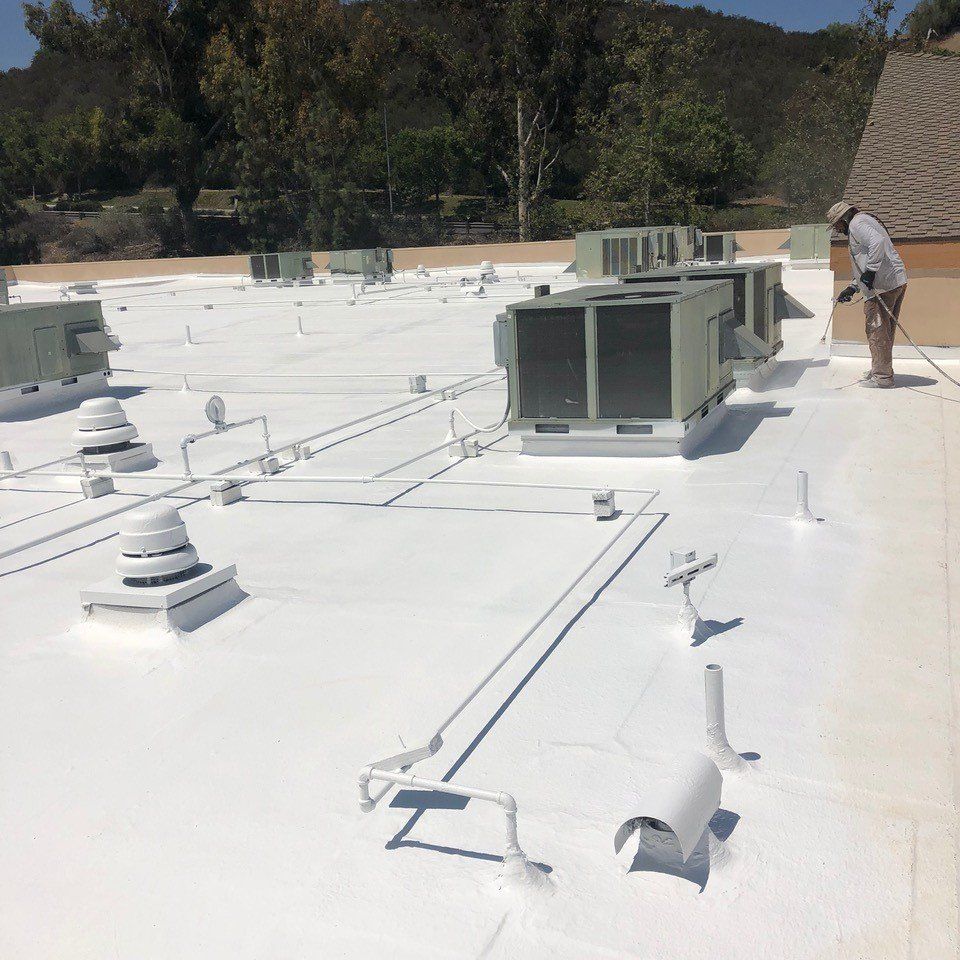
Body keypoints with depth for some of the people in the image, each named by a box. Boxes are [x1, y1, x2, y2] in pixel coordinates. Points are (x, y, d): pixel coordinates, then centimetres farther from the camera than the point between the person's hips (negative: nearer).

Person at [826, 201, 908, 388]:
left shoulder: (857, 223, -4)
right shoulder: (866, 222, 28)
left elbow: (878, 242, -24)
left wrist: (870, 271, -24)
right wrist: (853, 288, 25)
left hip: (882, 287, -10)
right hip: (897, 281, 10)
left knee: (876, 330, -6)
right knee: (885, 329, 17)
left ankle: (882, 376, -3)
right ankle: (881, 369, 26)